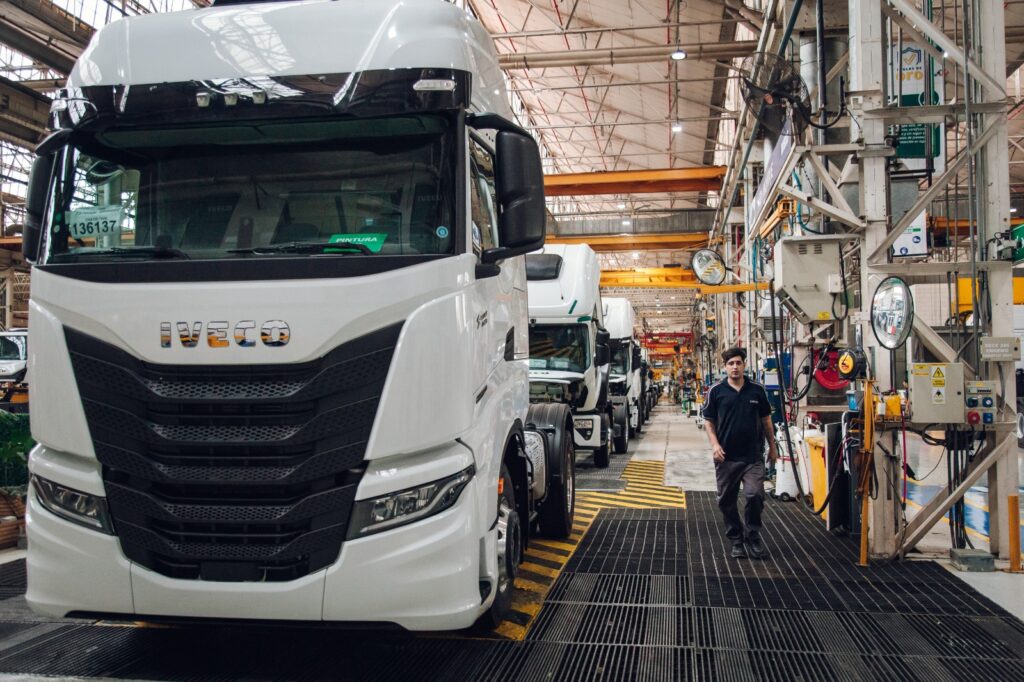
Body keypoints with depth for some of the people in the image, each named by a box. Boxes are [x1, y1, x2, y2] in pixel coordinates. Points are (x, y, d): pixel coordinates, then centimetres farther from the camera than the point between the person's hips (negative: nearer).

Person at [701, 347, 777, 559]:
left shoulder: (757, 390, 4)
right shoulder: (716, 391, 0)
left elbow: (766, 420, 13)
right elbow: (708, 421, 4)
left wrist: (772, 446, 15)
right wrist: (715, 444, -10)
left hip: (753, 456, 0)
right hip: (726, 456, 0)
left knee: (755, 495, -11)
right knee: (727, 501, 6)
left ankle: (753, 537, 10)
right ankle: (736, 541, 21)